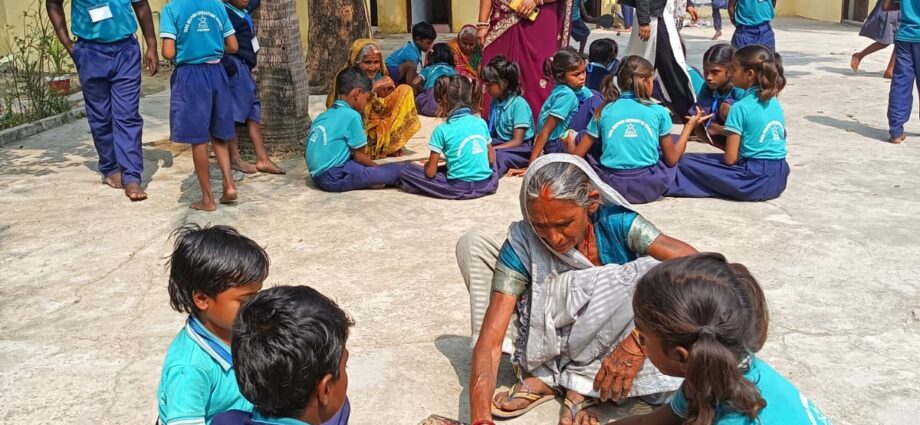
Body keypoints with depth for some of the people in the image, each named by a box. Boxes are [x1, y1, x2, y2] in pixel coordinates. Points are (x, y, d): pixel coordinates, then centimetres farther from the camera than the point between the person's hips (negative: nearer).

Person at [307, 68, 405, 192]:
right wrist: (378, 167, 15)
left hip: (318, 175, 9)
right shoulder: (351, 115, -8)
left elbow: (307, 153, 18)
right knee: (398, 170, -4)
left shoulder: (323, 116, 14)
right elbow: (359, 155, -4)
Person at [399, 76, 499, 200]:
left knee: (405, 171, 7)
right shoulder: (481, 123, 4)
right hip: (487, 185, 3)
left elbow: (430, 172, -7)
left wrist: (426, 165, 17)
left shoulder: (442, 130, -8)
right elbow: (491, 160, 13)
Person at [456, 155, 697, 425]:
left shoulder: (616, 224, -23)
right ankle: (537, 377, -15)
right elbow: (487, 343, -26)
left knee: (654, 270, -31)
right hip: (546, 341, 1)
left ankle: (581, 383, -15)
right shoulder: (522, 243, -22)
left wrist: (639, 340, -44)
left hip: (604, 348, -1)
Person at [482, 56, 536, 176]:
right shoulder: (495, 101, 6)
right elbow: (491, 130, 7)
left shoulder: (519, 104, -15)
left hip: (521, 148, -7)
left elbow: (517, 141, -18)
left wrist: (491, 149, -23)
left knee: (497, 156, -36)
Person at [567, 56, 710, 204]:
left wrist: (570, 146, 28)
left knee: (590, 149, 25)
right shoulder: (659, 112, -1)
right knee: (671, 144, 25)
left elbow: (577, 155, 4)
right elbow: (671, 159, 6)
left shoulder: (604, 111, 2)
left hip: (613, 186, 1)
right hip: (650, 187, 0)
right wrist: (690, 126, 18)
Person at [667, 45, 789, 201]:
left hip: (756, 182, -8)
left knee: (685, 162, -7)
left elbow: (730, 158, -13)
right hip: (780, 179, 8)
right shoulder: (774, 102, 9)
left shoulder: (741, 107, -12)